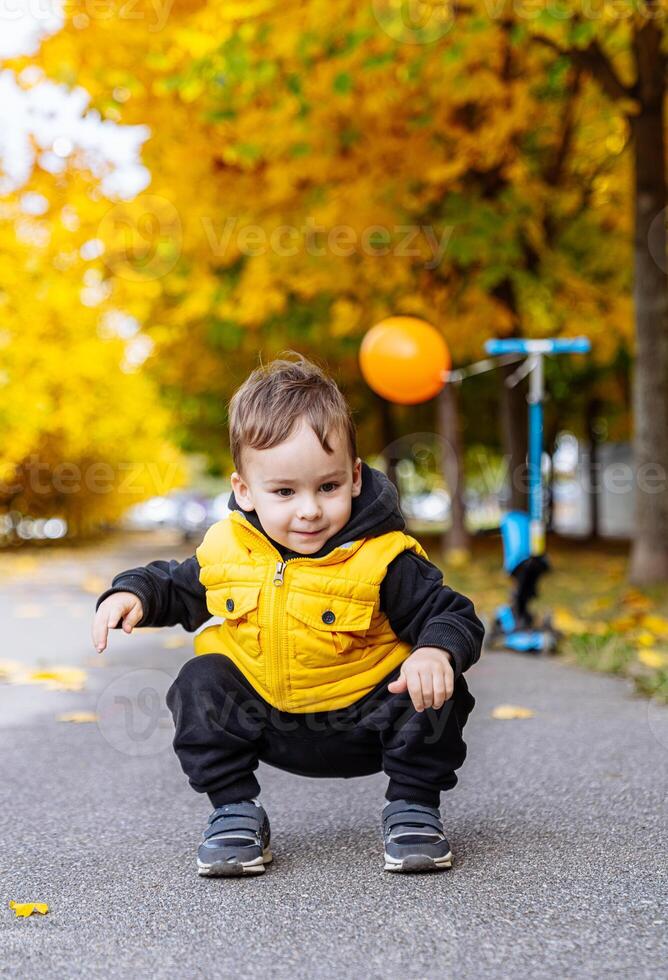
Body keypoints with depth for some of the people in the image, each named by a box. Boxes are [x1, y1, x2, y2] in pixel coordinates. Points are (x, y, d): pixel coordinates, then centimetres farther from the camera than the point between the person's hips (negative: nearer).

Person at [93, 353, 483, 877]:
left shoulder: (383, 560, -18)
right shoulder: (227, 549, -8)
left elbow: (454, 615, -16)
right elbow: (176, 586, 12)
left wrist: (438, 651, -38)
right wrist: (133, 593, -10)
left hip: (365, 724, -3)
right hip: (264, 722, 3)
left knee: (438, 693, -26)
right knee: (200, 682, -18)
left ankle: (413, 807, -3)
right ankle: (236, 810, -5)